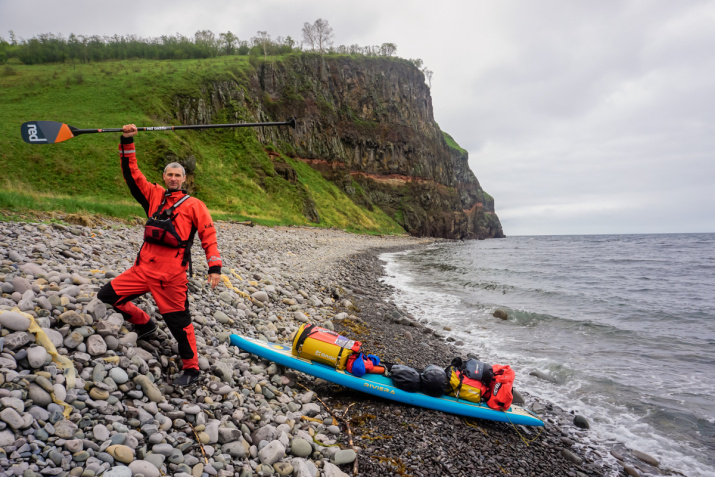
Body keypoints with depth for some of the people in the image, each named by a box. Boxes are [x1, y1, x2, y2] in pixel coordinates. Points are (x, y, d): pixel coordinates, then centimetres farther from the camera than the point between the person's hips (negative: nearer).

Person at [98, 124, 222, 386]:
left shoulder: (194, 205, 3)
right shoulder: (154, 195, 13)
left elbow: (209, 236, -1)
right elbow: (132, 173, 8)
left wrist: (214, 267, -11)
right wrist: (127, 143, -2)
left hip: (171, 273, -5)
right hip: (144, 266, 5)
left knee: (178, 321, -2)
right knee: (108, 295, 8)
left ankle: (191, 369, 15)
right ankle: (145, 325, 30)